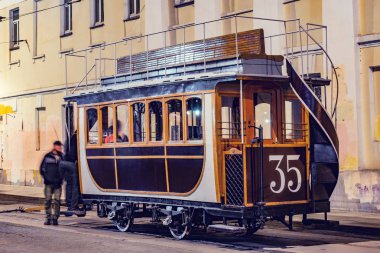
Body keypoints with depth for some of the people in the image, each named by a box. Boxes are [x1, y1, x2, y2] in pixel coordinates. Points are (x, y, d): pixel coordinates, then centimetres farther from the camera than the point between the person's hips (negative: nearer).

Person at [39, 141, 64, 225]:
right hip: (49, 183, -1)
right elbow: (42, 169, 7)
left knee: (57, 200, -3)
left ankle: (55, 218, 1)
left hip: (58, 183, 1)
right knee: (48, 200, 2)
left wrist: (61, 178, 2)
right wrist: (46, 178, -1)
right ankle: (48, 218, 9)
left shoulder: (62, 157, 7)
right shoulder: (47, 157, 3)